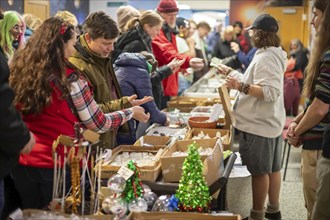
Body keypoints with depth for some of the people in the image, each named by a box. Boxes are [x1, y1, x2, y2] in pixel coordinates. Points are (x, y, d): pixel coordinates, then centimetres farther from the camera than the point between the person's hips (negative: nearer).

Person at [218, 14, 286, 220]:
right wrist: (232, 73, 25)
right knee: (272, 169, 17)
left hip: (259, 125, -10)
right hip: (271, 122, 10)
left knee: (259, 171, 0)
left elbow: (270, 92, -28)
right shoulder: (273, 55, 12)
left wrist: (240, 86, -34)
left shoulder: (265, 58, -20)